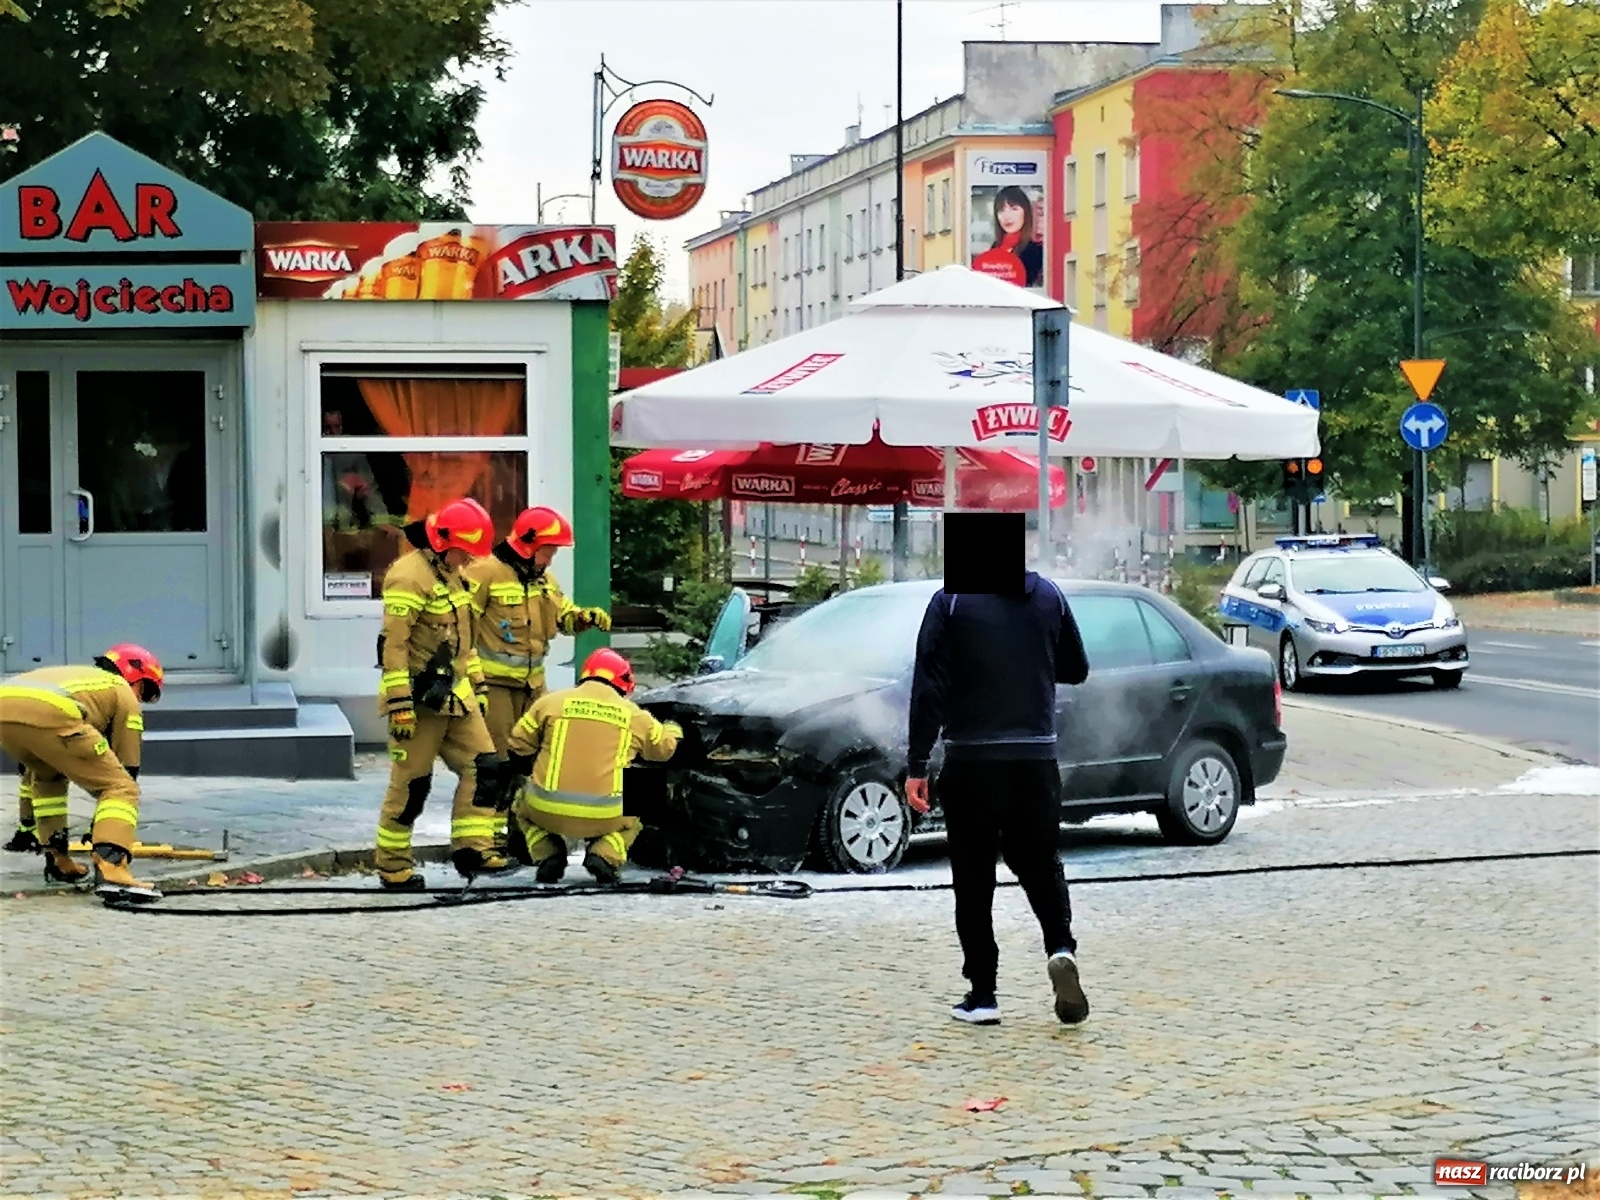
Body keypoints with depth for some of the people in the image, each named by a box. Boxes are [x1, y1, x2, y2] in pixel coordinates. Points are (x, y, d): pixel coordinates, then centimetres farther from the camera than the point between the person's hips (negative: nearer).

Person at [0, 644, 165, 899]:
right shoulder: (125, 695, 27)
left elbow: (31, 760, 50)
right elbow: (127, 771, 25)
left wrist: (27, 825, 57)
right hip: (49, 715, -7)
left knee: (45, 773, 36)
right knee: (122, 788, 2)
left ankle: (58, 861, 30)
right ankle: (109, 868, -19)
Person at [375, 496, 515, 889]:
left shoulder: (450, 575, 15)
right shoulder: (409, 577, -17)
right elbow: (394, 644, -21)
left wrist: (477, 686, 25)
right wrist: (399, 704, -24)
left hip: (455, 695, 9)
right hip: (420, 700, -9)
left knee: (483, 768, 2)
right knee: (411, 783, -2)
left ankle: (472, 848, 3)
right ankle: (392, 866, 8)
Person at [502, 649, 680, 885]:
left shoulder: (551, 702, 7)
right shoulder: (632, 714, 9)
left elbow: (519, 748, 11)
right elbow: (663, 747, 25)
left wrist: (528, 774, 32)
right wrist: (673, 731, 49)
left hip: (548, 811, 0)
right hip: (603, 818, 0)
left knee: (523, 807, 34)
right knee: (631, 817, 34)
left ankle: (547, 855, 8)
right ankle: (605, 855, 4)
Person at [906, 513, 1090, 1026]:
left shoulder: (952, 601, -7)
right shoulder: (1048, 597, 4)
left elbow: (929, 689, -10)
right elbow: (1076, 670, 14)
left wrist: (917, 765, -8)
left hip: (971, 760, -3)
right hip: (1036, 758, 3)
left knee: (973, 878, 5)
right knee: (1040, 864, 16)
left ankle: (982, 994, 3)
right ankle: (1061, 947, -9)